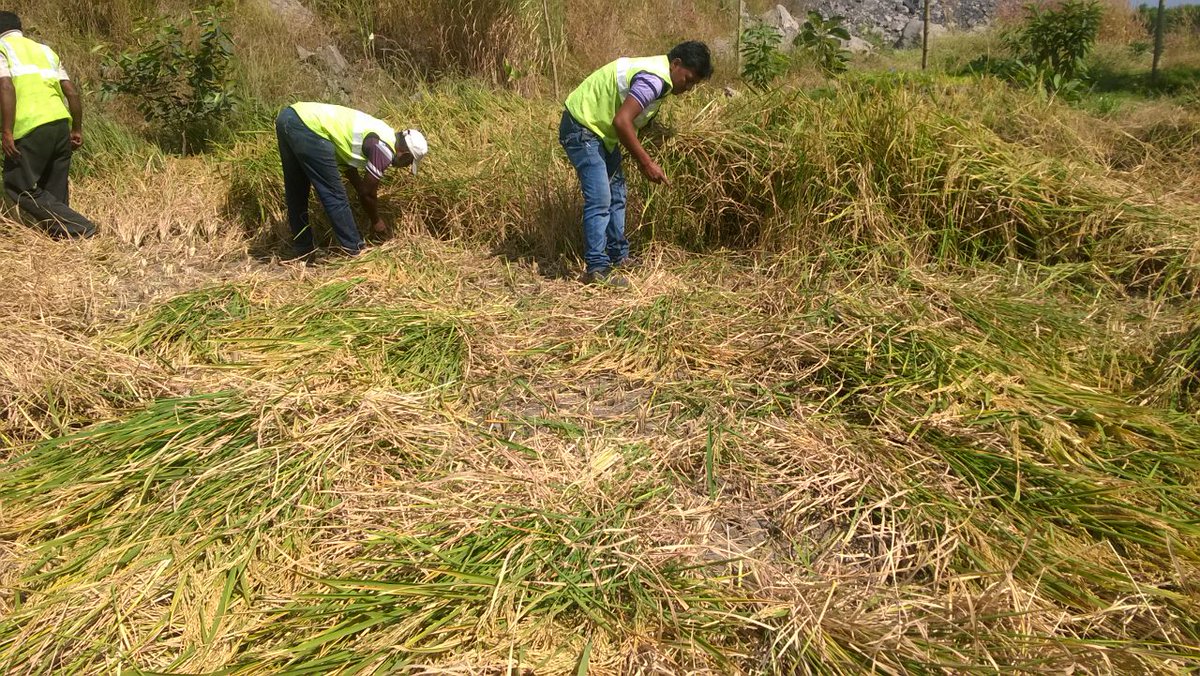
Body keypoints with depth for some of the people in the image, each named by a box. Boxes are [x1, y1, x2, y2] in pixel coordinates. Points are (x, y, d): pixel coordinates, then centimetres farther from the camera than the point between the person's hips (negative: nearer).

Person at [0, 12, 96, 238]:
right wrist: (77, 129, 22)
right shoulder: (44, 50, 24)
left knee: (19, 187, 4)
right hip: (61, 124, 6)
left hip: (31, 128, -6)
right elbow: (72, 92, 16)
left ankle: (79, 229, -5)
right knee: (54, 191, 14)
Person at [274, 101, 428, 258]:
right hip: (310, 126, -10)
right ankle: (354, 251, 11)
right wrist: (376, 221, 21)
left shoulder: (377, 134, 22)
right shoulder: (384, 149, -4)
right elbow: (367, 192, 4)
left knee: (296, 193, 19)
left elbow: (349, 166, 35)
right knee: (334, 195, 2)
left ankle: (304, 250, 30)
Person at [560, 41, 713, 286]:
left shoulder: (656, 72, 10)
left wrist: (643, 160, 8)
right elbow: (621, 121, -32)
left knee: (617, 194, 14)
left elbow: (629, 120, 15)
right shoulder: (654, 78, -23)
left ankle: (618, 256, 23)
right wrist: (646, 163, -26)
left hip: (599, 128, 11)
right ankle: (597, 269, -11)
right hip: (581, 128, -11)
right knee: (600, 200, -14)